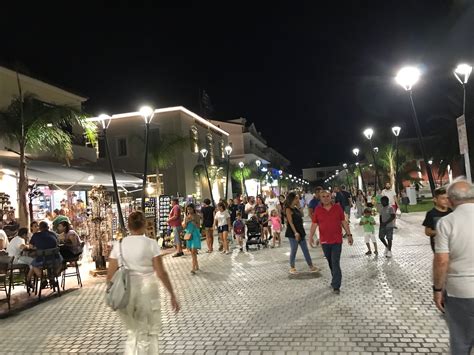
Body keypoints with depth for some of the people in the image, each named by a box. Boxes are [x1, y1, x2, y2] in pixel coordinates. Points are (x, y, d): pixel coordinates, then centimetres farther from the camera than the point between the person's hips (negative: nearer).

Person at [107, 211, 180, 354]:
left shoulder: (119, 245, 0)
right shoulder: (151, 243, -9)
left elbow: (110, 274, 1)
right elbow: (161, 273, -11)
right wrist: (172, 295, -4)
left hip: (125, 292, 3)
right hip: (147, 290, -3)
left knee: (132, 333, 23)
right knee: (150, 333, 16)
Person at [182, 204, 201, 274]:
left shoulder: (196, 216, -6)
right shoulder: (186, 217, 7)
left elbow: (198, 226, -11)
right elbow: (184, 227, 5)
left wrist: (193, 220, -21)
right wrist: (186, 221, -12)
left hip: (195, 235, -5)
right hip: (188, 235, 5)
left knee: (193, 251, -12)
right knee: (192, 252, 12)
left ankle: (193, 268, -13)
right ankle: (196, 266, 26)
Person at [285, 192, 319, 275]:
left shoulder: (295, 208, 12)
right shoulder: (288, 209, -12)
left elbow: (301, 214, 14)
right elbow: (290, 222, -18)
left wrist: (298, 205, 7)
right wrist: (295, 233, -23)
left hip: (300, 232, 8)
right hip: (293, 233, -8)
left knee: (305, 250, 10)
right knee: (293, 250, 2)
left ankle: (311, 266, 17)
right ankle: (292, 268, 16)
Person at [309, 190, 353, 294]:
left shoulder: (337, 207, -1)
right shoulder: (318, 210, -1)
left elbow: (344, 222, 5)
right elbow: (314, 224, -2)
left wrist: (349, 235, 4)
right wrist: (311, 236, -14)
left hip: (337, 240, -2)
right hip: (324, 241, 2)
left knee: (335, 263, -6)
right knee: (330, 263, 16)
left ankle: (336, 286, -2)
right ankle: (335, 280, 35)